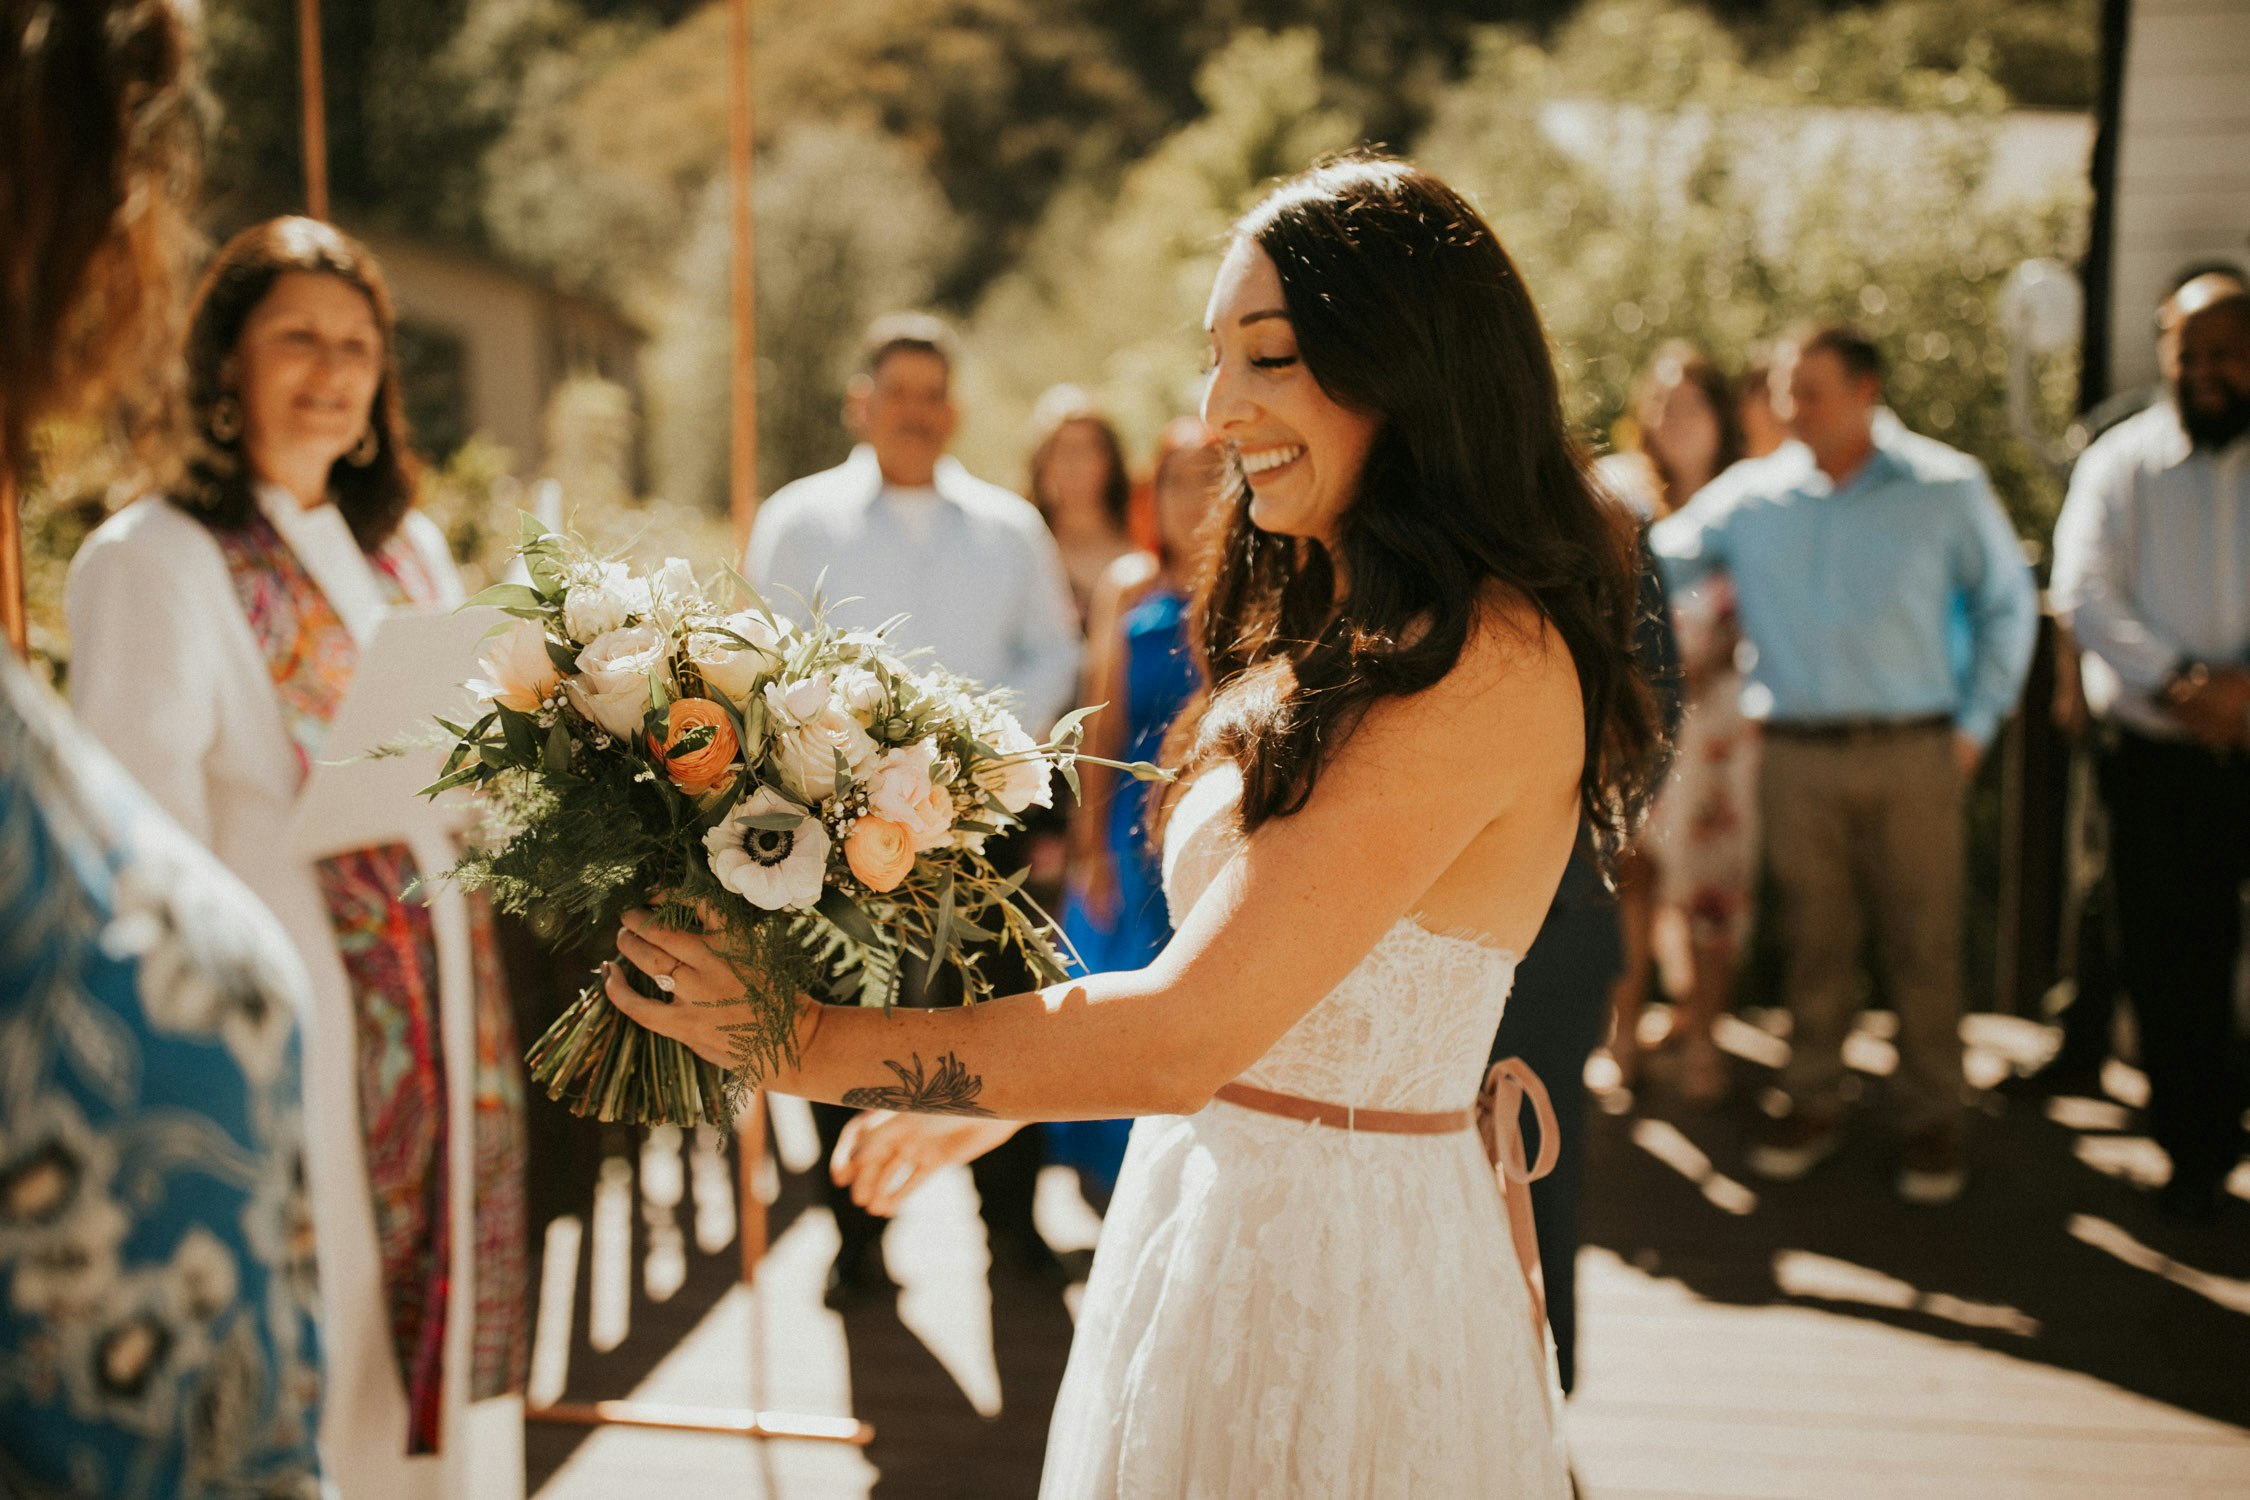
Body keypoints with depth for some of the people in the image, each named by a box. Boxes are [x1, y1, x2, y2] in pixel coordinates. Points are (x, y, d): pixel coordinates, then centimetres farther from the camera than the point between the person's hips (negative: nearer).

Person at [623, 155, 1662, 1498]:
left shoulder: (1479, 665, -23)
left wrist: (806, 1042, -20)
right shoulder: (1335, 632, 6)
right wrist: (991, 1101, 18)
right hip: (1211, 1206, 8)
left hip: (1333, 1271, -8)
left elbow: (1182, 1040, -25)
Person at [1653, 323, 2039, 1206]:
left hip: (1913, 754, -1)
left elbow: (2007, 603, 11)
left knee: (1923, 942, 3)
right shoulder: (1751, 496, 6)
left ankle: (1932, 1118, 17)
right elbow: (1651, 567, 6)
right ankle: (1811, 1105, 22)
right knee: (1812, 941, 9)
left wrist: (1976, 722, 5)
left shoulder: (1946, 489, 3)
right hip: (1797, 757, 1)